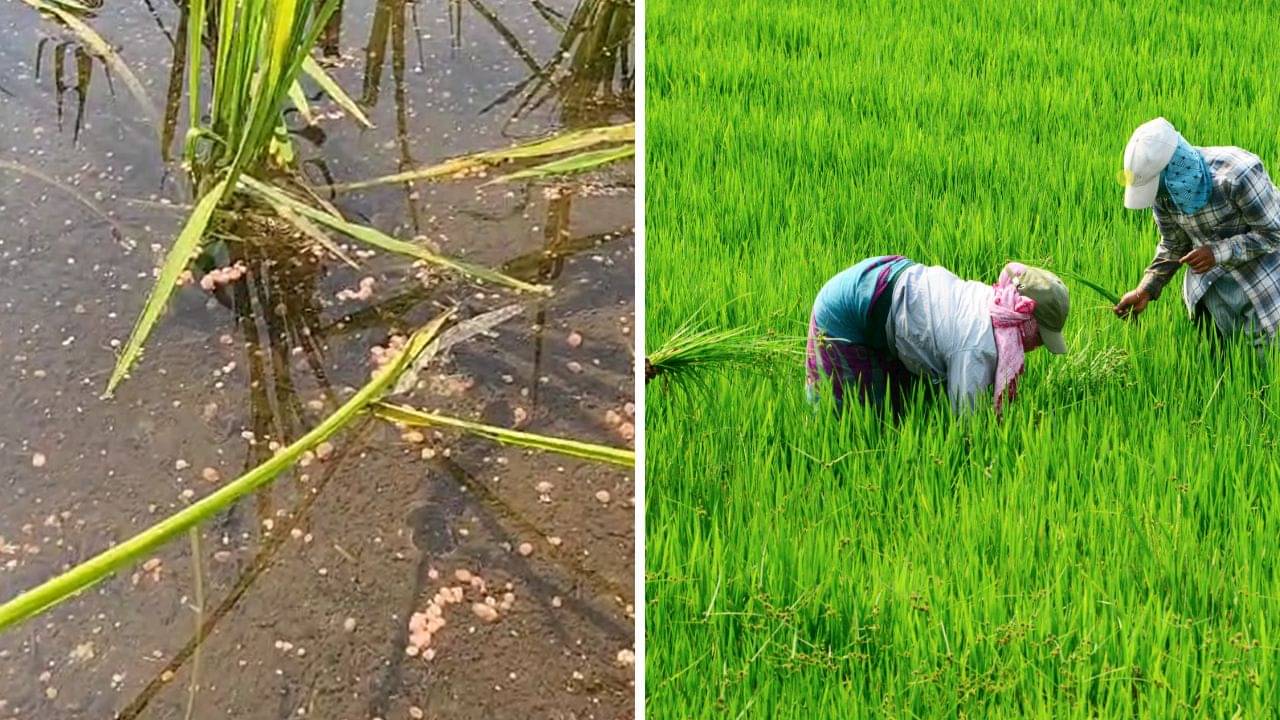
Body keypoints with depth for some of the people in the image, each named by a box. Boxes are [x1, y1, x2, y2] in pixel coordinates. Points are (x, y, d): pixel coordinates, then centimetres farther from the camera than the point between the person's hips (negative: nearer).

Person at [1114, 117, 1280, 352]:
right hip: (1212, 282, 5)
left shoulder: (1237, 174, -31)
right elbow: (1173, 246, 1)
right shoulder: (1163, 191, -13)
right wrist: (1145, 290, -12)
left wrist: (1218, 252, -34)